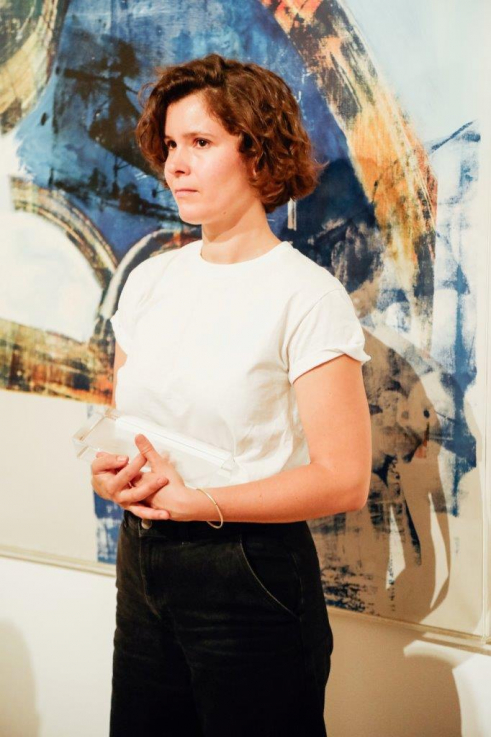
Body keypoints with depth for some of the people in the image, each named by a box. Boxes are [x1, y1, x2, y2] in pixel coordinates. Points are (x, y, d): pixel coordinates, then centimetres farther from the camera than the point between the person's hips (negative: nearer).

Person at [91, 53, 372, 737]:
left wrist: (196, 502, -20)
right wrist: (112, 472, -8)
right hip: (141, 564, 6)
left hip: (251, 576, -6)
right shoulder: (149, 279, 7)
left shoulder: (306, 295, -13)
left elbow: (343, 478, -16)